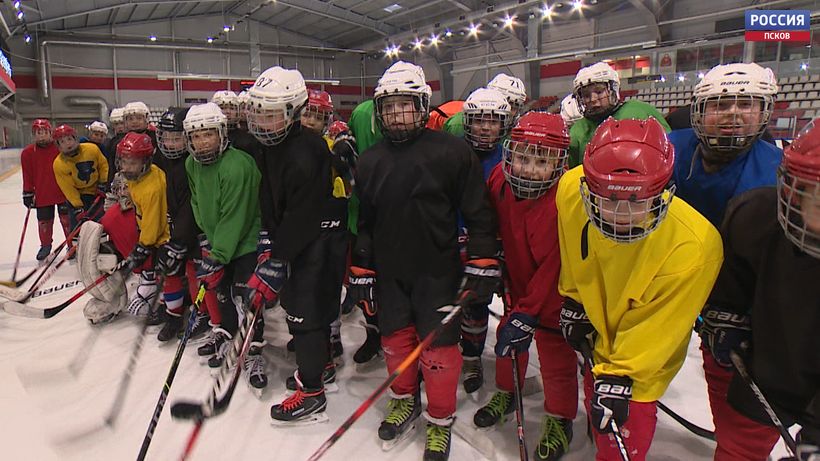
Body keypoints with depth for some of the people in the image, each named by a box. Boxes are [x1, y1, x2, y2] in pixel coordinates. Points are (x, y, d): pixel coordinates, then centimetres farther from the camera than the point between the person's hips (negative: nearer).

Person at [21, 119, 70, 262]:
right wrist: (28, 194, 3)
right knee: (44, 221, 11)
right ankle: (45, 246, 29)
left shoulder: (60, 148, -7)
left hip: (63, 192, -2)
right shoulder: (27, 153, -2)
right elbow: (28, 176, 3)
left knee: (66, 219, 6)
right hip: (42, 195, 2)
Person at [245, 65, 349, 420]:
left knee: (304, 308, -8)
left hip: (322, 237, -10)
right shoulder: (268, 147, 5)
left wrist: (275, 264, -25)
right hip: (297, 233, 10)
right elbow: (269, 199, 11)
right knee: (299, 300, 18)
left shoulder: (305, 153, -26)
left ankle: (311, 393, 5)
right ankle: (322, 365, 37)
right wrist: (267, 241, 1)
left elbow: (301, 217, -27)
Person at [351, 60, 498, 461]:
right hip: (389, 273, 4)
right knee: (396, 340, 15)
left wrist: (482, 265, -8)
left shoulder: (451, 152, -9)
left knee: (438, 350, 2)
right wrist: (362, 273, 11)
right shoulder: (370, 161, 6)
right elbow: (363, 223, 12)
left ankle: (440, 422, 24)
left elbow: (478, 213, -6)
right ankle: (405, 402, 40)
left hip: (438, 271, -4)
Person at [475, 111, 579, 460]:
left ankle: (559, 420, 29)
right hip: (518, 283, 6)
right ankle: (506, 393, 46)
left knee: (555, 354, 5)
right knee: (508, 338, 20)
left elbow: (555, 268, -27)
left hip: (553, 292, -6)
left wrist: (528, 314, -24)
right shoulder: (499, 179, -14)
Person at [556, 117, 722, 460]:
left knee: (625, 430, -2)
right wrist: (574, 303, 4)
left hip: (648, 346, -4)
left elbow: (653, 326, -24)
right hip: (598, 320, 5)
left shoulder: (693, 246, -36)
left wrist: (618, 379, -23)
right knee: (595, 397, 24)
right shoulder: (571, 190, -27)